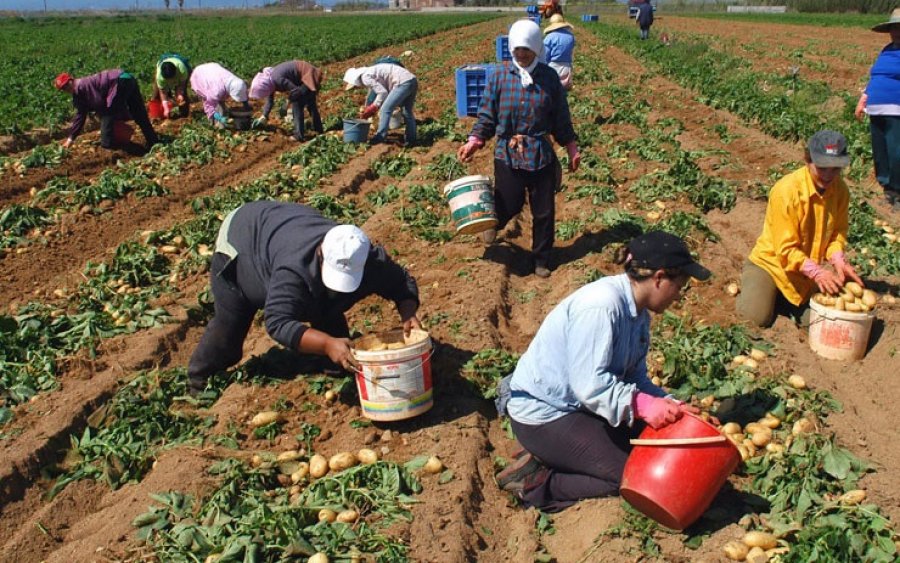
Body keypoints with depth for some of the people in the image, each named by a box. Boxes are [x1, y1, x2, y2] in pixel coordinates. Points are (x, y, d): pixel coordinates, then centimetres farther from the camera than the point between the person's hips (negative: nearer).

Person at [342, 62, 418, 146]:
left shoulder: (365, 77, -6)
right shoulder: (371, 72, 22)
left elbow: (383, 93, -11)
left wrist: (373, 108, 1)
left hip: (403, 83, -10)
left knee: (385, 110, -4)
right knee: (407, 112, 20)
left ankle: (380, 138, 2)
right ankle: (411, 139, 27)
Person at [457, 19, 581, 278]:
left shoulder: (549, 77, 0)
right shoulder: (500, 74, -4)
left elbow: (561, 118, 7)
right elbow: (487, 113, 0)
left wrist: (571, 148, 8)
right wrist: (474, 141, -11)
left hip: (542, 155, 1)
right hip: (508, 154, -1)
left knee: (544, 211, 8)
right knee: (509, 206, 3)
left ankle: (541, 259, 27)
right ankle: (493, 221, 40)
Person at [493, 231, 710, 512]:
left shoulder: (638, 313, 4)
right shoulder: (602, 305, -26)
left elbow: (635, 378, 4)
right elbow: (590, 383, -30)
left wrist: (671, 406, -10)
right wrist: (641, 405, -38)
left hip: (578, 405, 10)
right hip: (542, 415, -10)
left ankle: (548, 457, 6)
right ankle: (536, 482, -5)